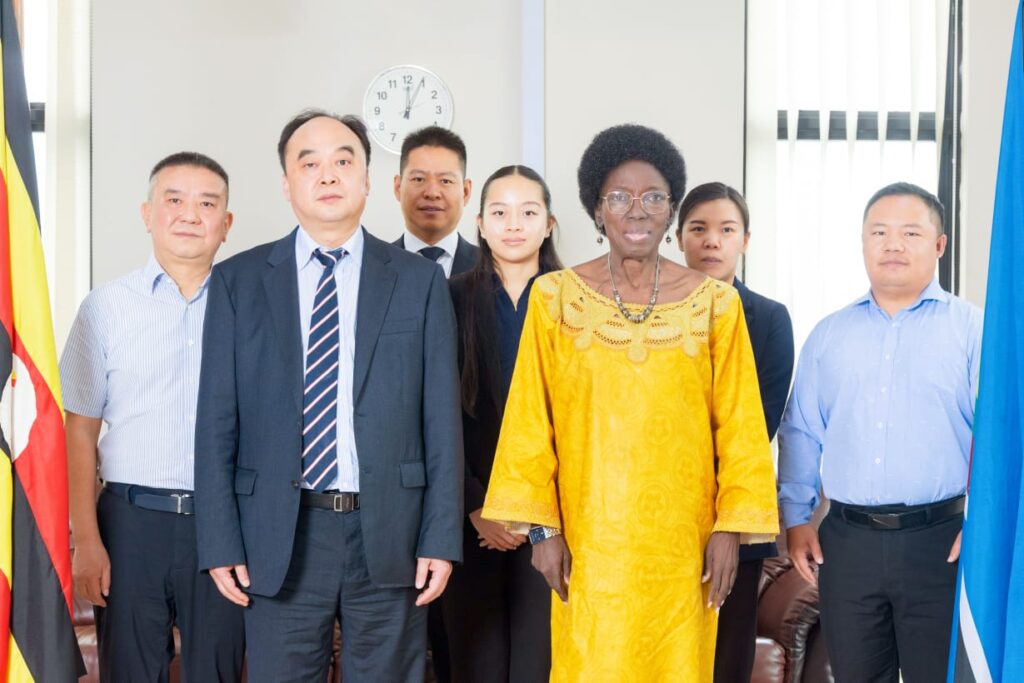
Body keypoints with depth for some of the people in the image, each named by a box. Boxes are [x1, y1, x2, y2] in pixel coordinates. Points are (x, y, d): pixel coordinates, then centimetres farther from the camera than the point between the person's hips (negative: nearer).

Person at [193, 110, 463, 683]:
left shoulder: (420, 281, 5)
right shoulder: (238, 282, 5)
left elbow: (442, 419, 3)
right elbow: (217, 420, 3)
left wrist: (442, 539, -2)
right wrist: (221, 543, -2)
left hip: (390, 534, 0)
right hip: (279, 538, 0)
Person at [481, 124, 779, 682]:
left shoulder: (716, 303, 2)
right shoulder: (554, 297, 0)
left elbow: (740, 426, 4)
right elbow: (530, 423, 2)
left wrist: (731, 526, 0)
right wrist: (542, 526, -1)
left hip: (681, 544, 1)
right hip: (587, 542, 0)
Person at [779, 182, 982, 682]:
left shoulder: (973, 329, 1)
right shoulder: (828, 334, 12)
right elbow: (801, 432, 14)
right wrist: (795, 518, 7)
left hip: (940, 540, -3)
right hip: (846, 540, 3)